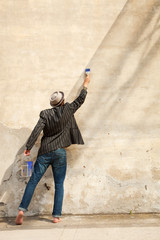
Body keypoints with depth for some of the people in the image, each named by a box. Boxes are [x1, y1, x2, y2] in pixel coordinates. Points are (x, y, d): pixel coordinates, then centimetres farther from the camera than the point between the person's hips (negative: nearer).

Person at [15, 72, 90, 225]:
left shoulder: (45, 114, 1)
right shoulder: (67, 110, 0)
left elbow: (36, 131, -8)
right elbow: (80, 100, 13)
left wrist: (28, 147, -7)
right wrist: (85, 84, 27)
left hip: (44, 152, 1)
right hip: (59, 152, -1)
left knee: (33, 181, 5)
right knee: (59, 185, 6)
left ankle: (22, 209, -2)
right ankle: (56, 216, 5)